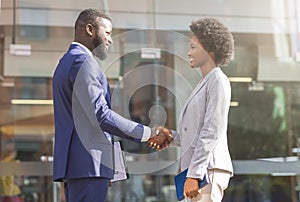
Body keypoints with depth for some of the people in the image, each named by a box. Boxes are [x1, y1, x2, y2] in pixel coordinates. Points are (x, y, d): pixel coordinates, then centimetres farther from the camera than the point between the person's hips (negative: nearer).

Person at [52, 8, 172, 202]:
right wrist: (149, 133, -15)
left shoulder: (67, 62, 23)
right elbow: (101, 115, -20)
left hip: (73, 163, 11)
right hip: (88, 164, -11)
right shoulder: (83, 61, -10)